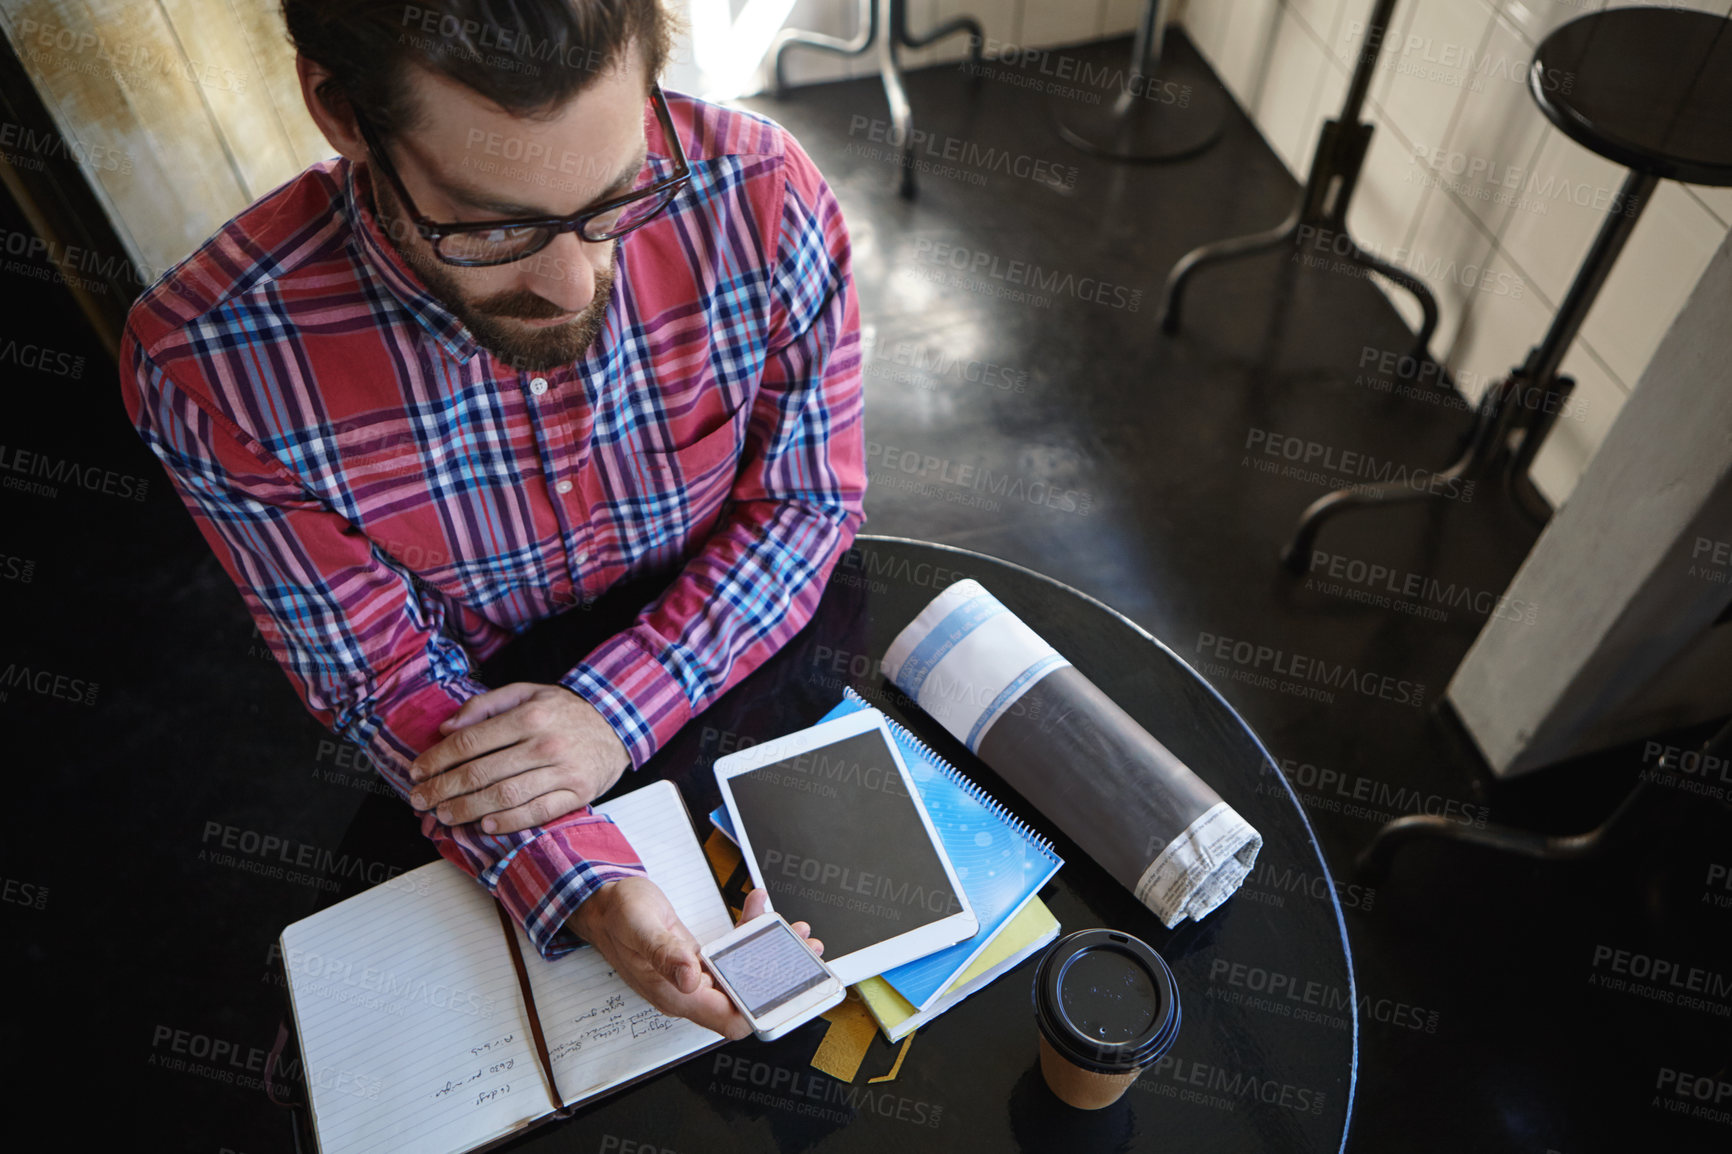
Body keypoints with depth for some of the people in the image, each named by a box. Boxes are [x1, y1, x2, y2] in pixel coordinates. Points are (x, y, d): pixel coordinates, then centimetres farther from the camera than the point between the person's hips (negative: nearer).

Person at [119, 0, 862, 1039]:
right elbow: (382, 679, -16)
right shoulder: (203, 366, -28)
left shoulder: (762, 197, -26)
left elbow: (809, 497, -11)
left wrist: (621, 709, -24)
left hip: (737, 669, 1)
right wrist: (587, 889, -32)